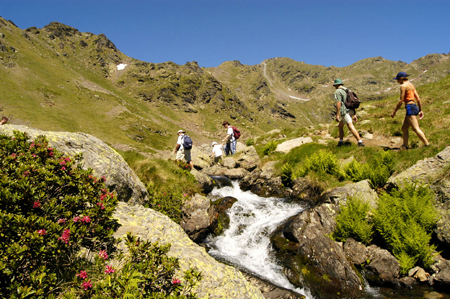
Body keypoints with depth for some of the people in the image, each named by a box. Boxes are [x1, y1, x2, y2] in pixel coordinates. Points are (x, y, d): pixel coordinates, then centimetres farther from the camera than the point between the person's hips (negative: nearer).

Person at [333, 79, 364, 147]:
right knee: (340, 126, 21)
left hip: (345, 112, -9)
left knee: (351, 127, -17)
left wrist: (337, 115, -18)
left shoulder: (338, 92, -4)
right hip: (351, 111, 9)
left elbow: (339, 103, -17)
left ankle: (360, 142, -27)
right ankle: (341, 141, 23)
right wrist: (354, 115, 19)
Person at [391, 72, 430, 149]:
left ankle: (427, 145, -15)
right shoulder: (411, 85, 18)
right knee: (404, 128, 13)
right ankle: (405, 147, 14)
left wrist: (394, 112, -8)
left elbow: (401, 101, -12)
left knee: (416, 129, -13)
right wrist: (420, 110, 21)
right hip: (415, 107, 10)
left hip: (410, 108, -10)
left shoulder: (403, 86, -8)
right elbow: (418, 98, 18)